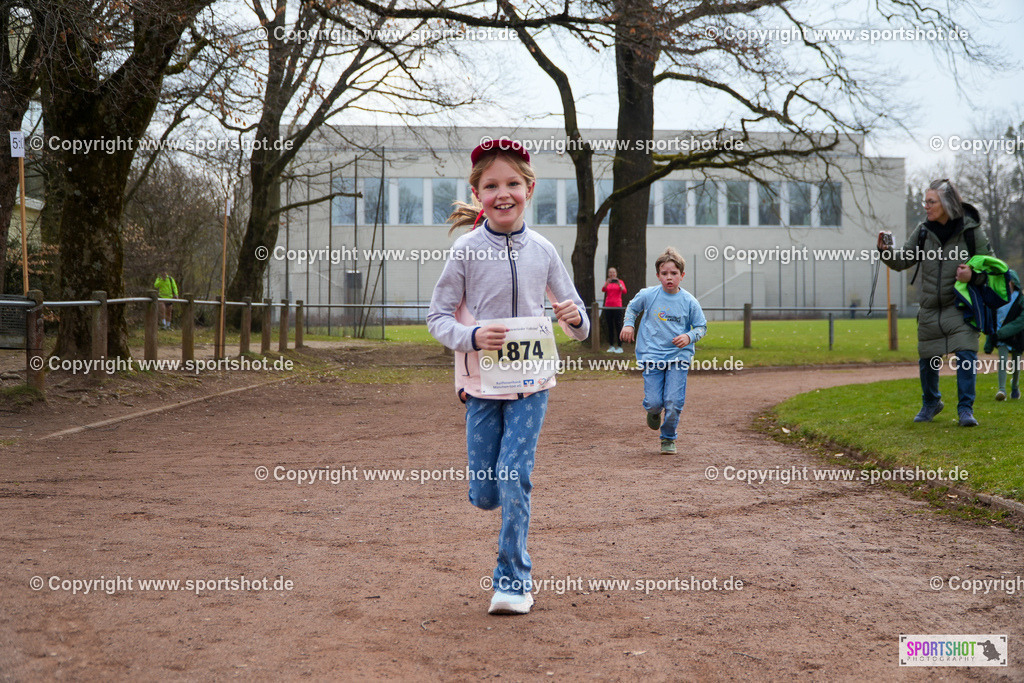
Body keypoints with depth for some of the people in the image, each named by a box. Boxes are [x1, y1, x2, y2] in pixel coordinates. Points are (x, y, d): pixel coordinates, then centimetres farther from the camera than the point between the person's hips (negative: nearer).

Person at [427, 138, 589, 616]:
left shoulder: (542, 251, 0)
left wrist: (575, 319, -17)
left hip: (531, 383, 0)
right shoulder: (467, 250, -6)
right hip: (482, 383, 0)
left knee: (514, 476, -11)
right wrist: (472, 337, -24)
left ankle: (514, 580, 4)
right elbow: (438, 317, -5)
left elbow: (577, 324, 7)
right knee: (484, 494, 3)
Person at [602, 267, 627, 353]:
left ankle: (619, 347, -3)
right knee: (610, 327, 5)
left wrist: (619, 284, -28)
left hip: (617, 306, -3)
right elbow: (603, 290, -9)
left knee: (618, 326, -5)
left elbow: (624, 291, -11)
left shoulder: (620, 282, 4)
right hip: (608, 306, 3)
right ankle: (611, 346, 11)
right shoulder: (607, 282, 10)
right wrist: (607, 283, -28)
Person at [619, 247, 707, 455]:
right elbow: (632, 308, 20)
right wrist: (628, 324, 4)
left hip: (679, 356, 0)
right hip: (652, 355, 0)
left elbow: (701, 327, 8)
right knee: (653, 402, -5)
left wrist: (689, 337, -11)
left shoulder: (689, 301, -2)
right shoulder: (647, 295, -2)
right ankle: (654, 413, 34)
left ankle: (668, 438, 17)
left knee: (674, 402, -7)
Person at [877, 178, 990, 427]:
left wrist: (973, 274, -20)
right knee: (927, 360, 12)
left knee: (966, 355, -16)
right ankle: (930, 403, 35)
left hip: (960, 307, -3)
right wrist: (886, 251, -15)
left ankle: (965, 409, -3)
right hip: (930, 309, 3)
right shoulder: (923, 231, -1)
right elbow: (903, 261, 5)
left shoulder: (971, 231, -9)